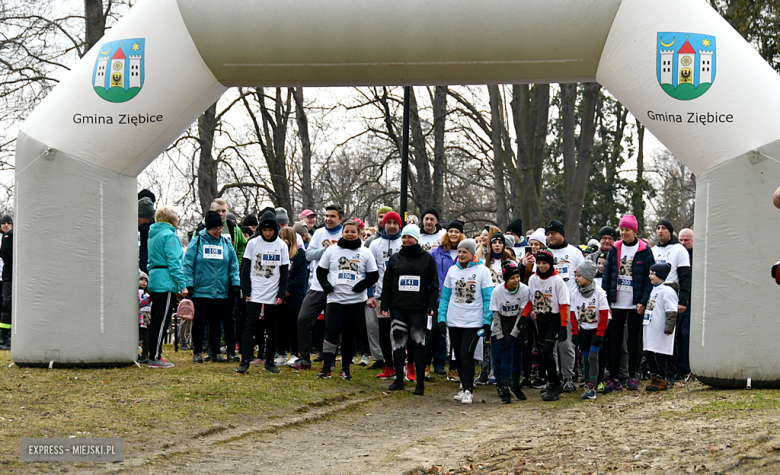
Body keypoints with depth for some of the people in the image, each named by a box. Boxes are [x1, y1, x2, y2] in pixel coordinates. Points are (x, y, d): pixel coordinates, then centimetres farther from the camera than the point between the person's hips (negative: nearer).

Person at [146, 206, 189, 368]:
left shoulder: (153, 234, 17)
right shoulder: (169, 235, -11)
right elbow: (174, 262, -16)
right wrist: (182, 284, -15)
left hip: (155, 281, 9)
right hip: (166, 281, -9)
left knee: (156, 320, 14)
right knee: (162, 320, -7)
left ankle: (154, 355, 17)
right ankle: (154, 358, -8)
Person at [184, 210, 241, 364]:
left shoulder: (226, 243, 9)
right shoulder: (197, 241, 0)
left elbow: (234, 265, 12)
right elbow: (188, 264, -2)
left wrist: (235, 283, 2)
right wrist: (189, 285, -9)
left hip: (221, 292, 3)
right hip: (200, 291, -3)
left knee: (217, 323, 6)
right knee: (199, 322, 3)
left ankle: (215, 353, 13)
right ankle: (197, 353, 11)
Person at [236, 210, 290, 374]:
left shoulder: (282, 246, 4)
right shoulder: (253, 243, 1)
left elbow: (285, 272, 5)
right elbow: (245, 269, 3)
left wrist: (281, 294, -3)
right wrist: (246, 291, -5)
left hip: (273, 296, 1)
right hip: (254, 294, -1)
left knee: (272, 330, 7)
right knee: (250, 327, -6)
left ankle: (270, 361, 16)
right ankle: (245, 361, -7)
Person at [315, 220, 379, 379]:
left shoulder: (365, 253, 6)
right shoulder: (331, 250, 6)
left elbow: (374, 275, 9)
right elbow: (321, 270, 11)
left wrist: (363, 284, -9)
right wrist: (325, 285, -6)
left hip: (356, 300, 1)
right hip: (335, 298, -1)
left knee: (350, 335, 6)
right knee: (331, 333, -11)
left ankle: (346, 368, 15)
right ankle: (326, 367, -8)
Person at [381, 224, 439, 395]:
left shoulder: (427, 259, 5)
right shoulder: (395, 258, 11)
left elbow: (434, 285, 4)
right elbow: (387, 283, 13)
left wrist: (431, 306, -6)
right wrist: (384, 305, 5)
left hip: (419, 309, -2)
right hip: (398, 308, 2)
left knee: (419, 344, -4)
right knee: (398, 343, 3)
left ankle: (420, 382, -1)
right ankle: (399, 380, 11)